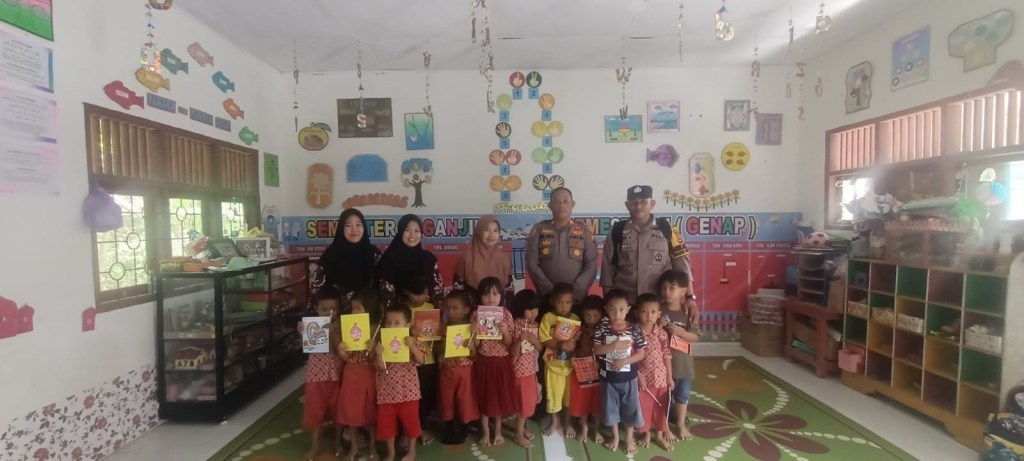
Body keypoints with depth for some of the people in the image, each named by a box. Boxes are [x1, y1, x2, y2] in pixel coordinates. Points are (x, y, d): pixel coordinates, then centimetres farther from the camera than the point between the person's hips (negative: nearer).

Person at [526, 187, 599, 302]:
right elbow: (532, 263, -2)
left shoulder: (584, 230, 6)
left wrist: (575, 292, -11)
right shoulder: (539, 229, 5)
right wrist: (550, 291, -11)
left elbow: (591, 265, 0)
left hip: (576, 298, 0)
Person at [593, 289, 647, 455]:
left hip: (628, 377, 0)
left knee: (630, 407, 14)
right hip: (608, 376, 1)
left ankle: (629, 438, 38)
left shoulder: (634, 329, -13)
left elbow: (641, 354, -8)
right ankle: (615, 436, 38)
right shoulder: (603, 327, -11)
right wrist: (614, 346, -24)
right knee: (611, 407, 16)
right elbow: (596, 350, -11)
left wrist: (623, 361, -21)